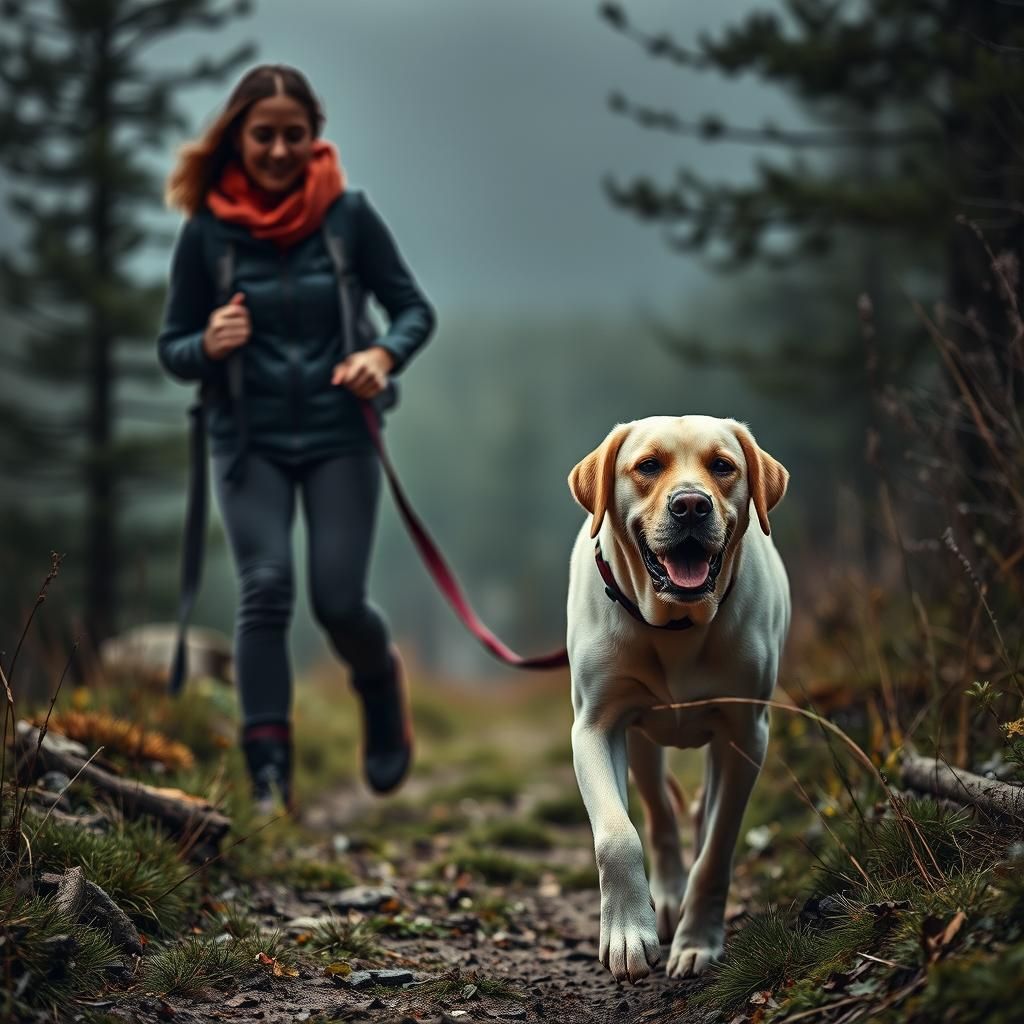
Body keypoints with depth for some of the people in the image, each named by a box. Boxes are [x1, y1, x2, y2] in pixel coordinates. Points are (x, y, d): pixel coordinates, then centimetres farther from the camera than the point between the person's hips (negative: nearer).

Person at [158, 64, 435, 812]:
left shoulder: (349, 215, -4)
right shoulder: (207, 231, -3)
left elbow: (415, 310, 3)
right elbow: (171, 349, 4)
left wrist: (384, 355, -18)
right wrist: (208, 346, -19)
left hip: (340, 435, 0)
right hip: (250, 441, 0)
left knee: (339, 602, -6)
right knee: (265, 588, -15)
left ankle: (383, 684, 30)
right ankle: (269, 772, -10)